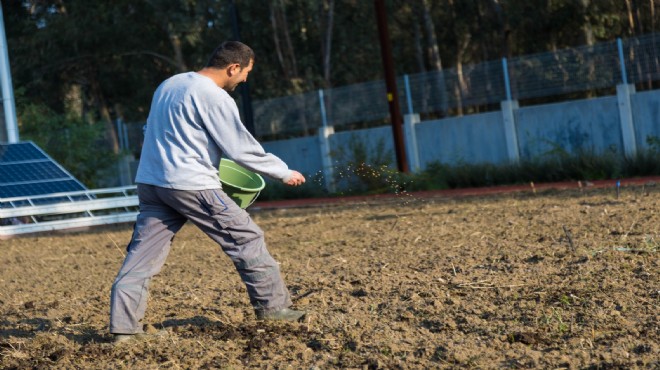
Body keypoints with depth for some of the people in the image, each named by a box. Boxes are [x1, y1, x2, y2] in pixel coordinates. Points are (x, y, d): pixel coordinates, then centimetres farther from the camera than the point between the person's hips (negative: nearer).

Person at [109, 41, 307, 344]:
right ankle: (272, 305, 10)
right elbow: (242, 148, -9)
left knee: (143, 254, 6)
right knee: (246, 238, 4)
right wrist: (284, 173, 1)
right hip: (191, 185, -8)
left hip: (149, 182, 8)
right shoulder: (215, 97, -10)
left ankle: (123, 326, 0)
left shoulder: (169, 84, 16)